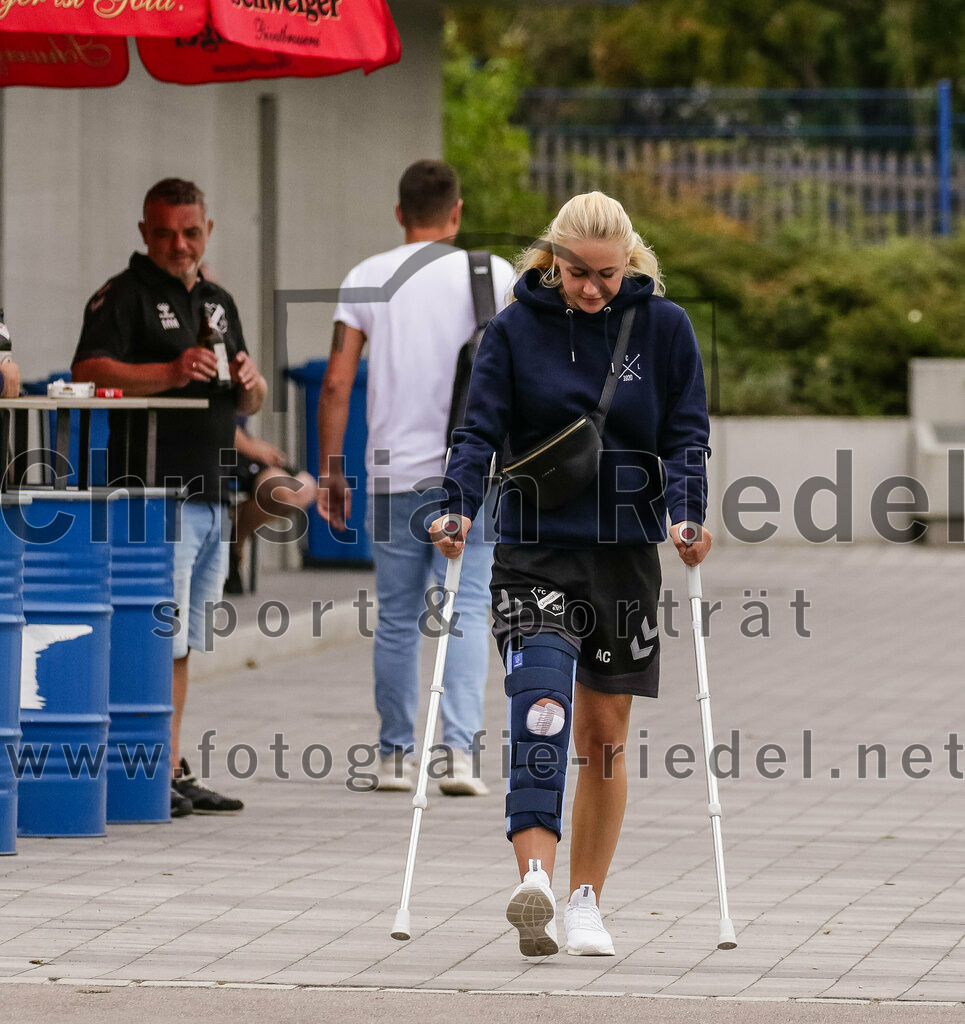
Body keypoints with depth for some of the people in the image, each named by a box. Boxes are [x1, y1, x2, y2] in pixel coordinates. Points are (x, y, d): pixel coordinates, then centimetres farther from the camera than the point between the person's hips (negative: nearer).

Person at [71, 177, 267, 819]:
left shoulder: (219, 302, 21)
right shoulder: (125, 296, -3)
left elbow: (251, 404, 26)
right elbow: (88, 372, -17)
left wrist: (250, 381, 2)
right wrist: (170, 373, -26)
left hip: (213, 496, 8)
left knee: (183, 642, 10)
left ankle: (175, 772, 14)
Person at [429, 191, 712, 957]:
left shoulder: (664, 328, 2)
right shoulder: (516, 330, 0)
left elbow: (687, 434, 2)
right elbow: (482, 432, -3)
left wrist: (684, 515, -15)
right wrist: (458, 509, -19)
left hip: (625, 551, 2)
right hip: (536, 547, -2)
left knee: (605, 734, 9)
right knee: (540, 706, -21)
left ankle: (585, 902, 20)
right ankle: (536, 881, -32)